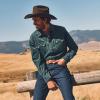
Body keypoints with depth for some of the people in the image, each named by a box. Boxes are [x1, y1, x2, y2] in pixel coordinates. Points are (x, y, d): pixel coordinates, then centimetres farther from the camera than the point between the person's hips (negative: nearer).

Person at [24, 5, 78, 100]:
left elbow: (74, 48, 7)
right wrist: (48, 80, -13)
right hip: (44, 71, 1)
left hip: (60, 69, -1)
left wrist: (65, 59, -11)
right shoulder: (34, 37, -5)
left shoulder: (61, 31, -5)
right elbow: (37, 60, -7)